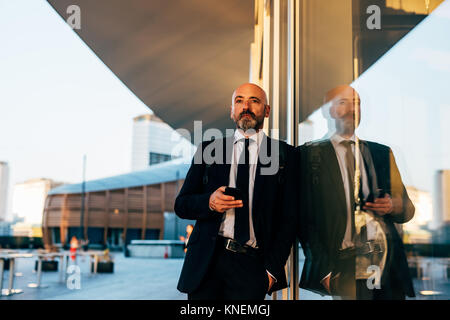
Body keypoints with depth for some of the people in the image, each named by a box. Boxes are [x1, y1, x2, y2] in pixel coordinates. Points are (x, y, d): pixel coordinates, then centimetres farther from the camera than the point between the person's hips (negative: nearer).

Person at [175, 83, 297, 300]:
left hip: (252, 265, -1)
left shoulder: (284, 155, 7)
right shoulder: (208, 150, 12)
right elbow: (181, 204, 12)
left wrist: (272, 270, -7)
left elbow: (289, 217, 2)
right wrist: (209, 202, -9)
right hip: (206, 261, 2)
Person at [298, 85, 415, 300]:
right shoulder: (308, 154, 4)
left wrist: (393, 205, -3)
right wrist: (324, 270, -10)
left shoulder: (382, 153, 18)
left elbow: (408, 209, 21)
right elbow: (304, 216, -3)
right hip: (343, 267, -4)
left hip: (388, 262, 4)